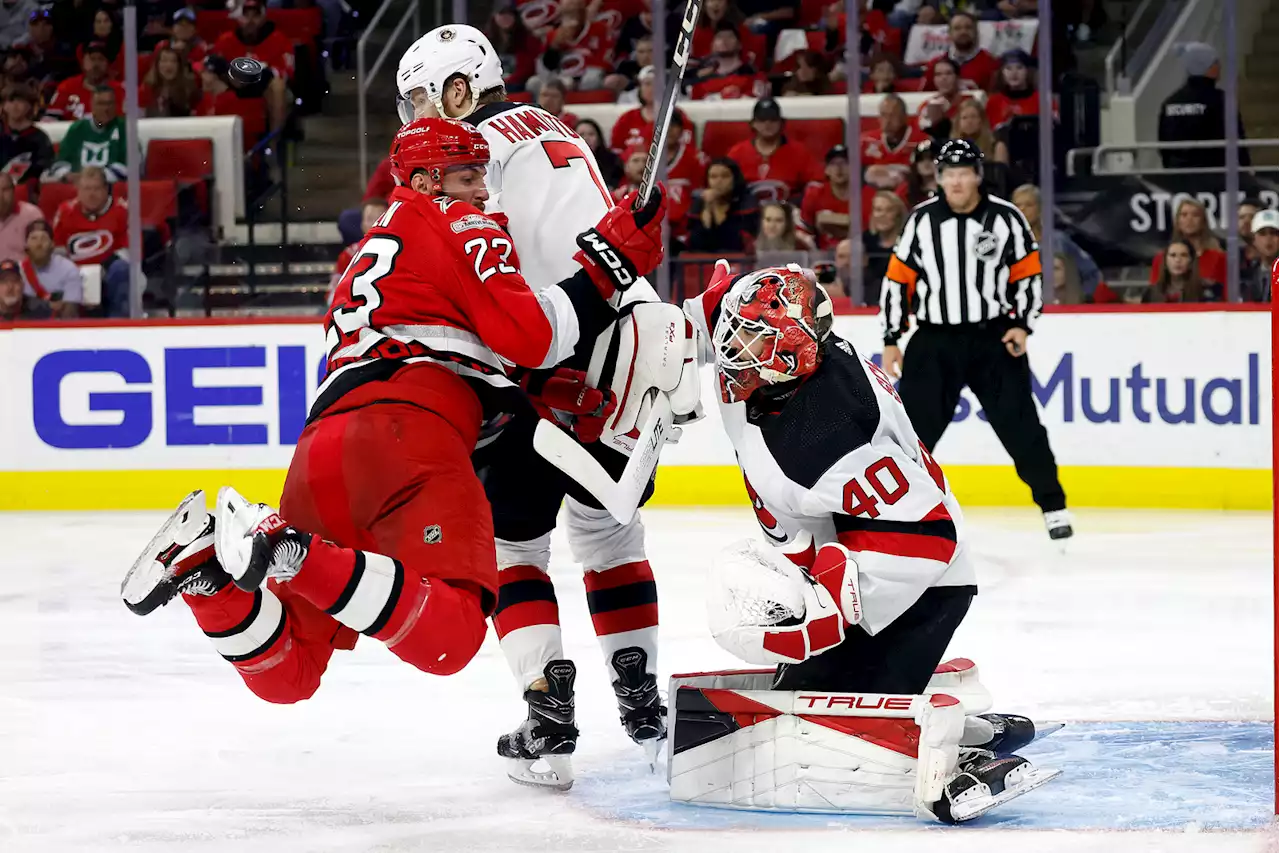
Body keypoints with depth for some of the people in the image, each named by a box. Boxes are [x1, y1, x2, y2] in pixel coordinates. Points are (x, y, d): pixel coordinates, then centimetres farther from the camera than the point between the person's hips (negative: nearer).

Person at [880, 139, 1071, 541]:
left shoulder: (1005, 218, -4)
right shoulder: (921, 220, -1)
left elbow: (1029, 274, 4)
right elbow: (898, 279, 4)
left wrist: (1022, 325, -7)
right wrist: (891, 341, 2)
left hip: (993, 338, -1)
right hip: (934, 341, 1)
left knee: (1019, 424, -1)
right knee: (913, 426, -4)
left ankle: (1053, 506, 10)